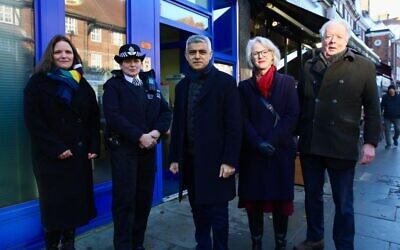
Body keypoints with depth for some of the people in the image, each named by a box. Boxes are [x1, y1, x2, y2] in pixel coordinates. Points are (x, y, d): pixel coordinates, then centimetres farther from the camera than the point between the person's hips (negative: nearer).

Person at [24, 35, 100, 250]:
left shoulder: (82, 84, 12)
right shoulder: (38, 83, 0)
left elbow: (94, 118, 8)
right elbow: (33, 121, -9)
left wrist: (93, 147, -3)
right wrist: (56, 148, -16)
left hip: (79, 154, 3)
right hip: (51, 156, -3)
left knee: (75, 199, 8)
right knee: (54, 202, 4)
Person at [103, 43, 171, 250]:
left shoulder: (150, 84, 14)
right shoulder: (113, 85, 0)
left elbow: (165, 111, 7)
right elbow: (113, 116, -14)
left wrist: (157, 132, -12)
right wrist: (140, 136, -18)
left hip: (148, 148, 5)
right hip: (123, 148, -4)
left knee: (145, 197, 10)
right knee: (125, 199, -1)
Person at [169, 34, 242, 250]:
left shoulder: (225, 82, -4)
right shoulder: (182, 86, 12)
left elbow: (234, 125, -9)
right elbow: (178, 125, 12)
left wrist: (229, 160, -14)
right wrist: (175, 157, 9)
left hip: (215, 160, -5)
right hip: (190, 161, 5)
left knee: (217, 214, 6)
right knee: (198, 212, 15)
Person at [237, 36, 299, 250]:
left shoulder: (287, 82, 6)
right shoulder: (245, 86, 9)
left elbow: (292, 116, -4)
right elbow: (243, 119, 1)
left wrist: (271, 141, -14)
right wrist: (258, 143, -14)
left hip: (281, 150, 0)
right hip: (252, 152, 1)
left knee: (280, 197, 5)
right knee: (253, 198, 4)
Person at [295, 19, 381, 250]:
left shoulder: (364, 67, 1)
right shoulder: (310, 66, 8)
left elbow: (372, 109, 1)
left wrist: (371, 142, -5)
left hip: (342, 146, -3)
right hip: (310, 144, 3)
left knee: (343, 203, 9)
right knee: (312, 196, 16)